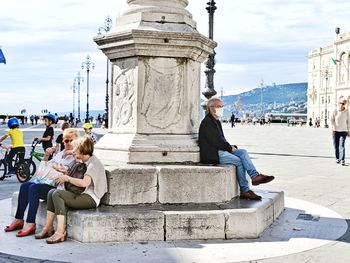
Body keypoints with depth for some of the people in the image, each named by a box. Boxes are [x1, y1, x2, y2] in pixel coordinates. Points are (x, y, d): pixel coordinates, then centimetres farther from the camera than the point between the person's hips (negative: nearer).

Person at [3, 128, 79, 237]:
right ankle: (19, 219, -7)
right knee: (24, 186, -11)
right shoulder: (60, 154, 23)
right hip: (47, 181, 8)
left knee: (34, 188, -27)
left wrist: (59, 169, -18)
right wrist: (46, 155, 8)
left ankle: (30, 224, -25)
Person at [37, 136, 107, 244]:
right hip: (83, 195, 10)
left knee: (57, 194, -22)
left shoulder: (94, 163, -13)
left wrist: (67, 178, -14)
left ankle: (60, 232, -24)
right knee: (51, 192, -2)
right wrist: (65, 173, 11)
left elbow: (84, 183, -26)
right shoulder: (86, 162, 19)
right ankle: (48, 227, -3)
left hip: (91, 199, -10)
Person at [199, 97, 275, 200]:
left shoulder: (216, 121, 21)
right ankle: (244, 191, -14)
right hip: (212, 154, -9)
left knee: (243, 152, -8)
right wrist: (230, 147, -9)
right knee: (238, 161, -20)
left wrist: (230, 147, 4)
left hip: (221, 150, 10)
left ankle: (255, 176, -18)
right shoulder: (207, 122, -11)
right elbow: (215, 141, -18)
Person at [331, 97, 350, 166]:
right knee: (336, 146, 6)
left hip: (343, 131, -1)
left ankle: (342, 160, -14)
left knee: (342, 145, -12)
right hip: (336, 131, 1)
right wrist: (333, 128, -9)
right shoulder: (335, 111, -4)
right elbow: (332, 120, 1)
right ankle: (337, 158, 22)